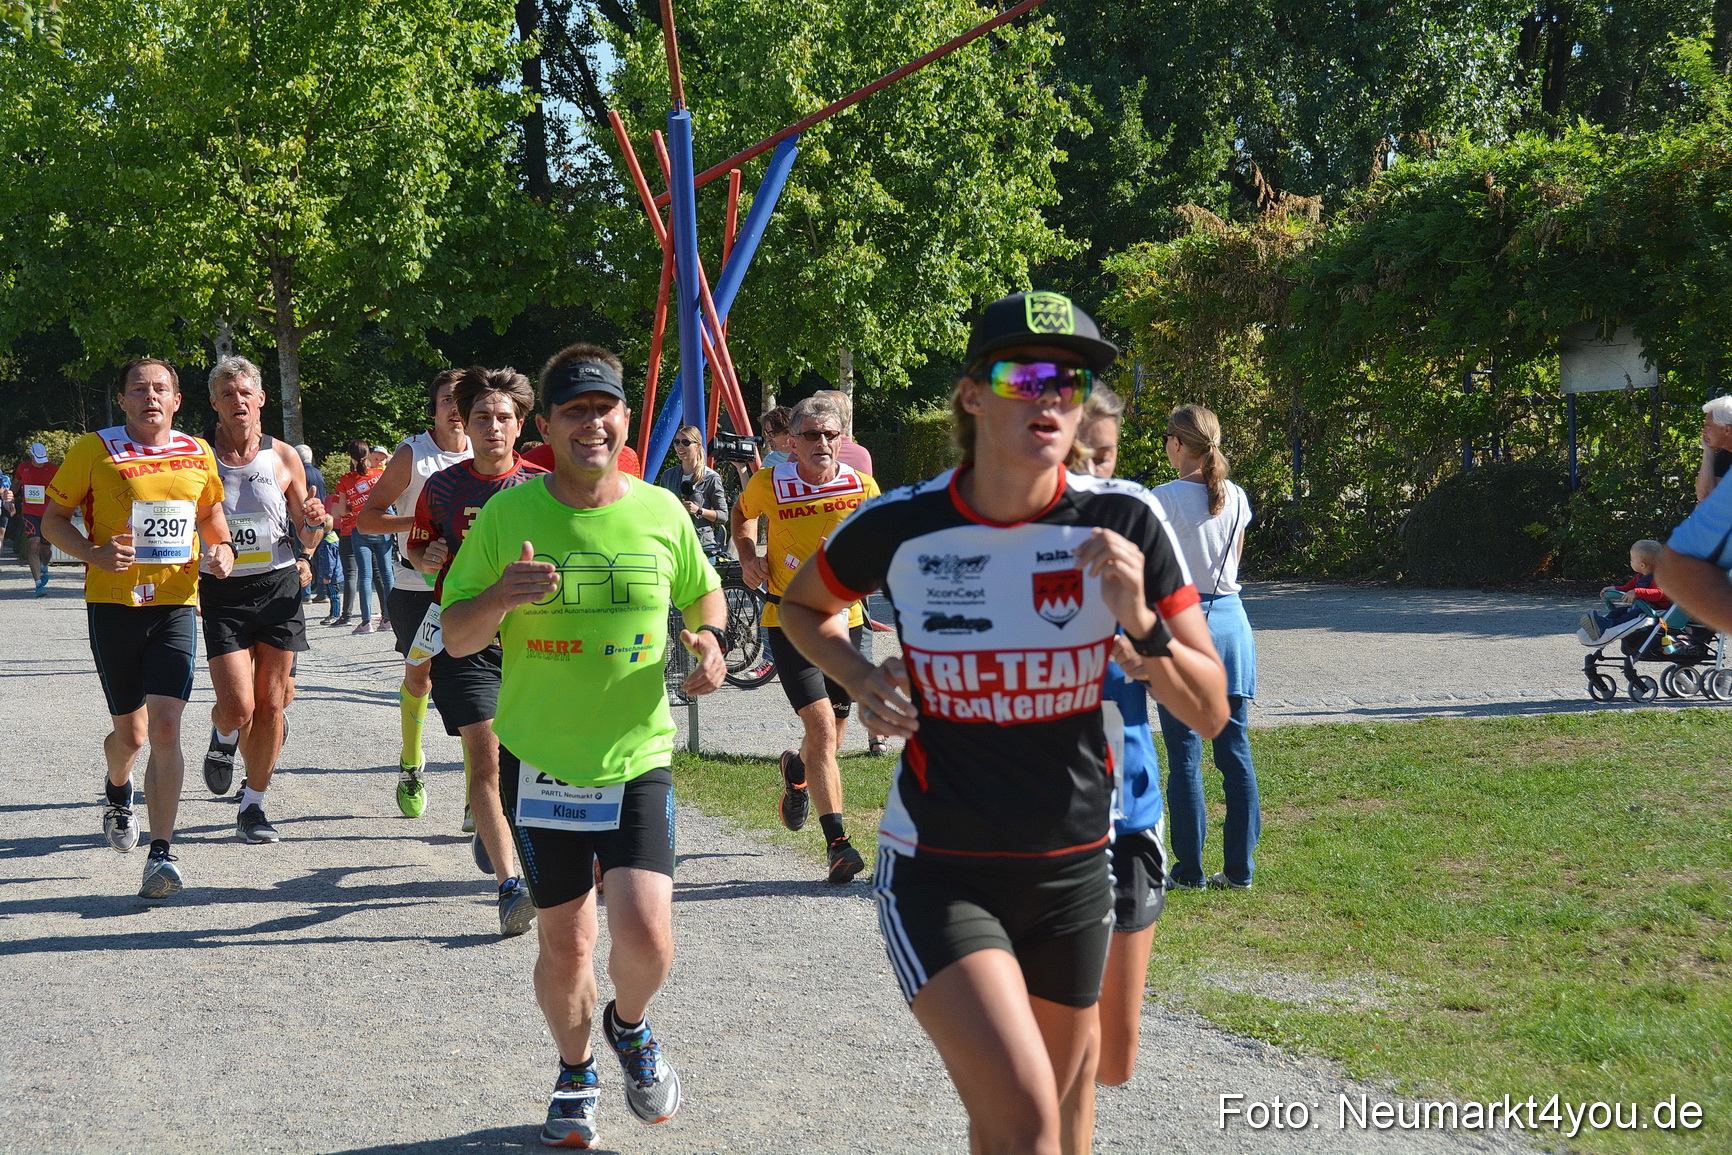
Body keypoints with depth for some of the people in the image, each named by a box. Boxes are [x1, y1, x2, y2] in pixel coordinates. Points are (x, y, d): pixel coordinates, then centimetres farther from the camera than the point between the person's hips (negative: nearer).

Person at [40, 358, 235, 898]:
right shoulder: (94, 450, -3)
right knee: (130, 732, 8)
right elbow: (53, 520, 2)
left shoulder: (197, 453, 7)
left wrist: (221, 549, 3)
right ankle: (118, 792, 45)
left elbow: (210, 511, 24)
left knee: (165, 729, -12)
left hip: (176, 604, 1)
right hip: (113, 603, -1)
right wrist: (94, 553, -16)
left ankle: (161, 852, -9)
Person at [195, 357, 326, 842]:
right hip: (221, 593, -2)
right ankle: (223, 740, 25)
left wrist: (313, 523, -11)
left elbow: (304, 538, 11)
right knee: (237, 706, -12)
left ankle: (253, 806, 16)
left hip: (279, 588, 2)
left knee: (270, 706, 2)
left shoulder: (283, 457, 4)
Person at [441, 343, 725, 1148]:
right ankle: (576, 1073, 36)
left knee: (645, 936, -12)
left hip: (638, 758, 0)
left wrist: (708, 642, -5)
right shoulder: (507, 514, -5)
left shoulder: (661, 512, -1)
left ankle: (630, 1029, 22)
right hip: (540, 762, 0)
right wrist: (501, 597, -23)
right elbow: (455, 637, -2)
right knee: (565, 943, 8)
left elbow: (704, 594, 17)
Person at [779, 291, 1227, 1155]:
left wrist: (1141, 623, -21)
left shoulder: (1123, 520, -8)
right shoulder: (900, 526, -10)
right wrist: (861, 678, -6)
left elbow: (1210, 713, -4)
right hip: (938, 874, -2)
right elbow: (802, 607, 13)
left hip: (1072, 871, 3)